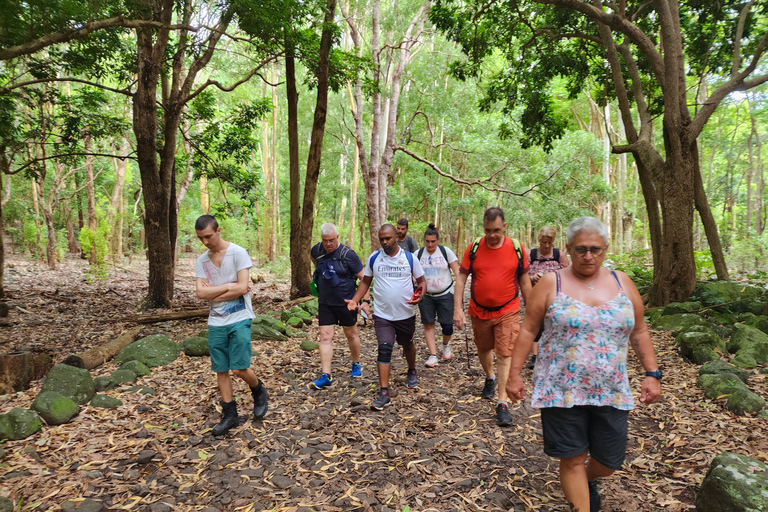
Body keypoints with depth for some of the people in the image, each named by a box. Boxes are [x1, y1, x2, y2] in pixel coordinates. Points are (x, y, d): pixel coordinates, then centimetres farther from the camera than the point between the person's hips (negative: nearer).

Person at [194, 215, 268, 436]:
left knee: (239, 368, -8)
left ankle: (258, 391, 24)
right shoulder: (202, 260, 8)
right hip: (215, 322, 5)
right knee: (221, 370, 8)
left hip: (239, 319, -5)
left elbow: (242, 288, -15)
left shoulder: (238, 253, -8)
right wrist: (228, 286, -11)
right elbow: (201, 293, -3)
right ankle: (229, 415, 21)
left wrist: (213, 292, -8)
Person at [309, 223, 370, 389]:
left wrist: (366, 300, -17)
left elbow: (363, 277, -12)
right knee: (325, 336, -2)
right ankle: (326, 376, 1)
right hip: (325, 303, 3)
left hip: (346, 302, -3)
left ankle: (356, 365, 35)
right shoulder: (317, 250, -2)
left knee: (351, 334, 13)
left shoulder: (347, 254, -16)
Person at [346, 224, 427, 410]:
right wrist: (355, 300, -9)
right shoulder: (373, 258, -2)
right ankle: (384, 393, -7)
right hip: (382, 314, -1)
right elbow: (365, 281, 6)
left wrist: (420, 295, -19)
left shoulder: (409, 258, -6)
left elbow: (421, 280, 2)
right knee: (384, 349, -12)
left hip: (406, 313, 1)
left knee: (407, 344, 21)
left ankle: (412, 371, 51)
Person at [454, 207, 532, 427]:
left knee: (505, 355, -5)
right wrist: (458, 309, -11)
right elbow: (461, 279, -4)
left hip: (508, 311, -2)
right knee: (483, 349, 20)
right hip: (479, 311, 2)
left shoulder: (517, 249, -6)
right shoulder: (473, 248, -7)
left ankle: (502, 403, 2)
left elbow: (524, 281, 4)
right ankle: (490, 378, 49)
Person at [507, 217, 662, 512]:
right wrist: (514, 374, -5)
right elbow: (528, 330, -3)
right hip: (561, 390, -3)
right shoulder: (551, 284, -5)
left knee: (609, 460, 13)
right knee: (572, 459, 4)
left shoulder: (622, 282, 4)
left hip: (611, 392, 3)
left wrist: (652, 374, 4)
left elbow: (639, 332, 11)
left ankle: (588, 481, 47)